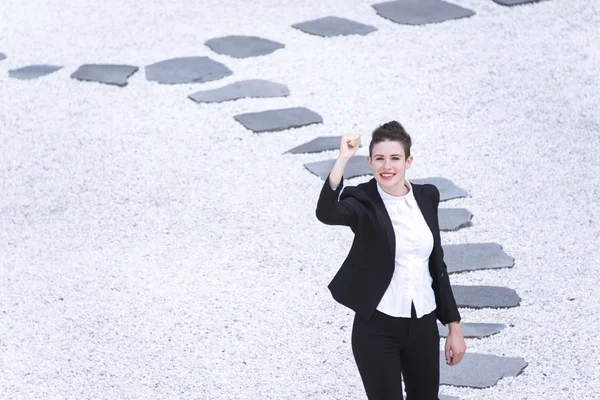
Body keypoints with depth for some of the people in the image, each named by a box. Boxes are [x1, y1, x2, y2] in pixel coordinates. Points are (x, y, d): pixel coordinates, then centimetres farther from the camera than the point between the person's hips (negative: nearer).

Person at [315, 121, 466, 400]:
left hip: (423, 326, 5)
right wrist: (343, 159, -42)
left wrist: (454, 327, 10)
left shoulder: (426, 197, 3)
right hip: (377, 329, -4)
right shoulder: (363, 201, -10)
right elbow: (325, 213, -33)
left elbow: (437, 265, 10)